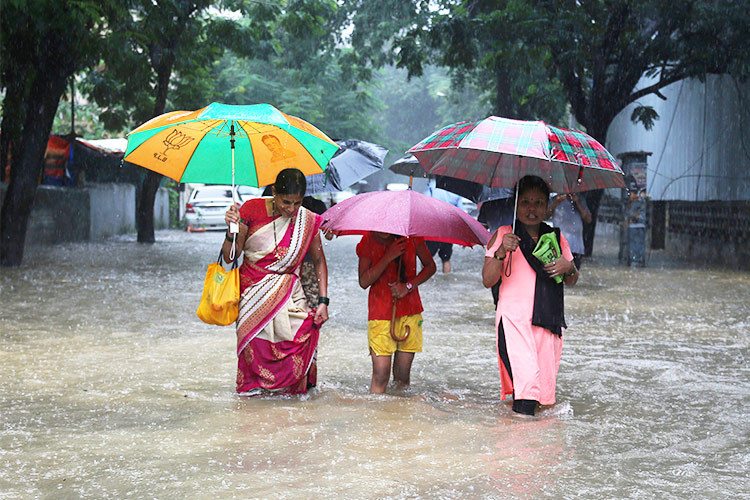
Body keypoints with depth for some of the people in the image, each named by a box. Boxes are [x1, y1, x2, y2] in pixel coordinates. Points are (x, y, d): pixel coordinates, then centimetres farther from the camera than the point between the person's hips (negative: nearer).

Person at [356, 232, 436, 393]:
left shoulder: (410, 236, -2)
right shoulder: (368, 241, -5)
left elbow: (430, 266, 8)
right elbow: (364, 282, -12)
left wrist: (409, 286, -8)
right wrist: (388, 257, -20)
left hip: (410, 311, 2)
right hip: (380, 313, -2)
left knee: (402, 374, 4)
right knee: (381, 373, -10)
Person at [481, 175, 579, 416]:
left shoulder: (556, 238, 15)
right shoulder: (503, 235, 5)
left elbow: (571, 281, 21)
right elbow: (488, 280, -2)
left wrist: (569, 268, -2)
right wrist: (501, 252, -18)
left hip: (549, 321, 4)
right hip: (514, 317, -4)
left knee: (545, 379, -2)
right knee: (525, 379, -19)